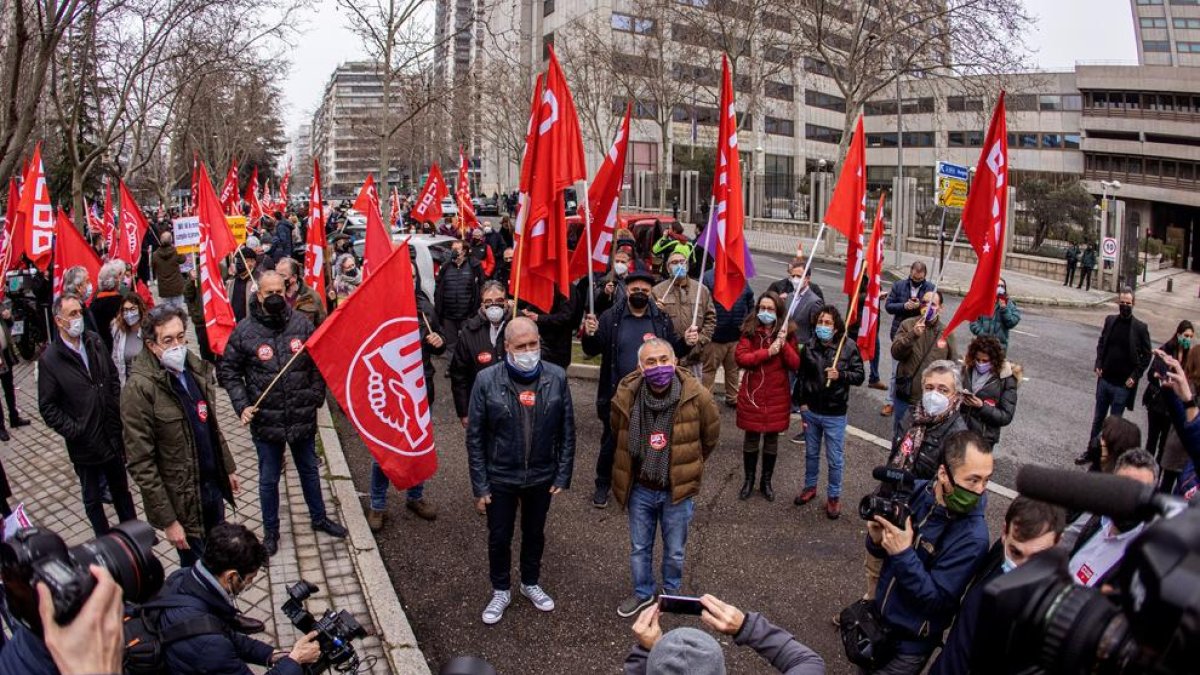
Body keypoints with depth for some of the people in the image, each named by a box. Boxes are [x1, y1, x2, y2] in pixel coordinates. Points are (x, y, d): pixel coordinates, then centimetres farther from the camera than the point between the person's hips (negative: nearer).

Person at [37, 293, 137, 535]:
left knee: (121, 490, 21)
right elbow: (48, 407, -11)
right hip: (84, 445, -4)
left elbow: (113, 379, 11)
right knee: (93, 499, 14)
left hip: (113, 437, 4)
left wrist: (117, 413, 3)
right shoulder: (50, 359, -14)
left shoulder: (95, 342, -1)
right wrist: (74, 431, -15)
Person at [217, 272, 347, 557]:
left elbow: (318, 362, 5)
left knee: (309, 470, 20)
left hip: (303, 416, 2)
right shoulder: (244, 331, -9)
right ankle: (270, 531, 32)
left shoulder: (302, 324, -5)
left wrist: (316, 396, -2)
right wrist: (242, 405, -10)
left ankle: (319, 518, 39)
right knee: (269, 479, 13)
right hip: (266, 421, -2)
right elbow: (227, 371, -1)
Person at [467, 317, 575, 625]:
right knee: (499, 537, 15)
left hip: (542, 476, 2)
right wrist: (479, 486, -10)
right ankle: (500, 591, 39)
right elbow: (475, 437, -10)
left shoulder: (557, 377, -11)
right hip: (500, 478, -1)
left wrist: (563, 475, -3)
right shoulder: (487, 380, -16)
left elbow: (567, 431, -3)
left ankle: (531, 582, 46)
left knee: (535, 533, 21)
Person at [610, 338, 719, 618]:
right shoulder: (626, 396, -16)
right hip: (640, 488, 1)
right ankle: (642, 592, 44)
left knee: (675, 551, 18)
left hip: (677, 489, -1)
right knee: (639, 548, 20)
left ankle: (672, 592, 45)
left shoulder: (696, 396, -20)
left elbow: (710, 438, 0)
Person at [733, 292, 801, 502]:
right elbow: (740, 358, -16)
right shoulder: (749, 331, -4)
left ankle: (767, 481, 28)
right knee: (751, 437, 10)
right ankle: (749, 479, 27)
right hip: (752, 394, -1)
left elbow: (795, 364, -6)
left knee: (772, 438, 12)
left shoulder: (787, 334, 0)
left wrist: (784, 344, -20)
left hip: (777, 396, 1)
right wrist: (768, 352, -24)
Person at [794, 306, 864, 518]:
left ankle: (834, 496, 24)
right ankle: (810, 487, 39)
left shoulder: (848, 347, -12)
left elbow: (860, 375, -6)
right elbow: (801, 376, 4)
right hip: (811, 410, 3)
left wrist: (840, 375, -24)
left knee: (835, 459, 7)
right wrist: (802, 403, 3)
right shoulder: (809, 346, -4)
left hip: (835, 414, -3)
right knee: (811, 453, 20)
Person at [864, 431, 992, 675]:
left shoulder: (972, 537, -27)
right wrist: (877, 538, -21)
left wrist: (904, 554, -35)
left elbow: (938, 600, -25)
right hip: (878, 614, 5)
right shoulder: (917, 491, -11)